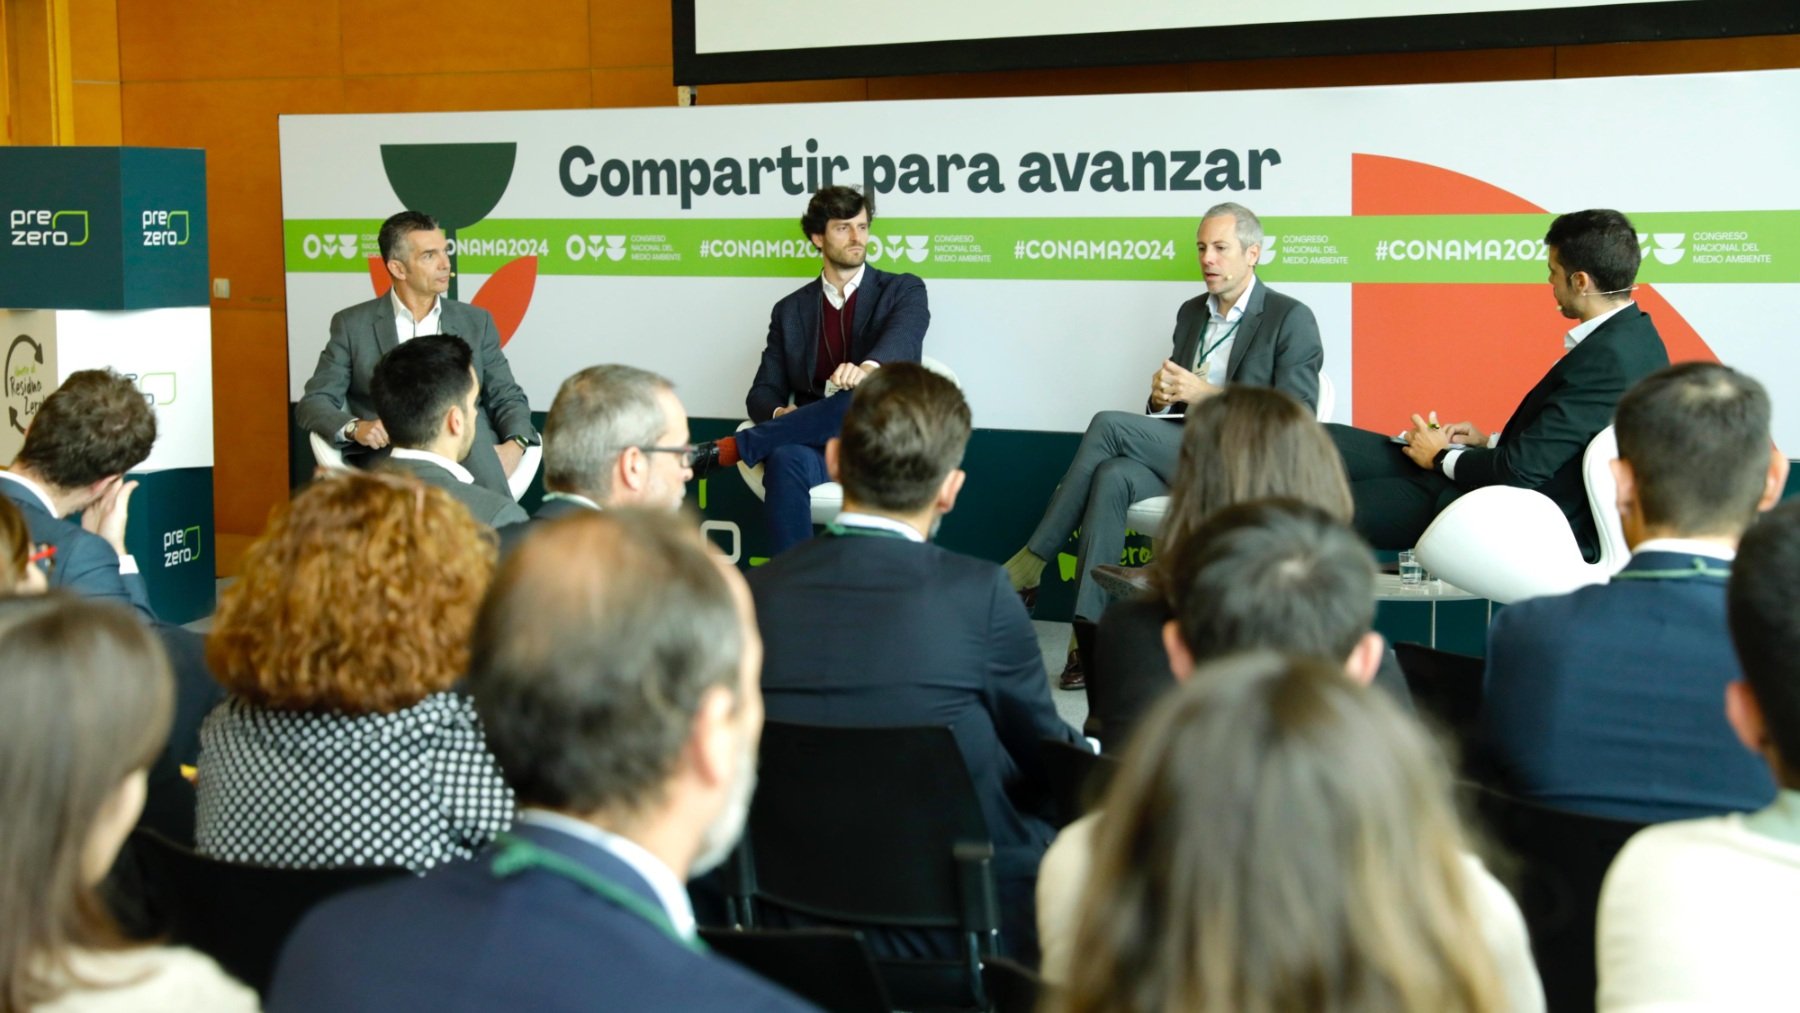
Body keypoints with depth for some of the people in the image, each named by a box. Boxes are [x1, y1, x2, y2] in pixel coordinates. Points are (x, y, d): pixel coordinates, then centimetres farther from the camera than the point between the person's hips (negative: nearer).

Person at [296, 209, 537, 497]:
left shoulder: (476, 321, 17)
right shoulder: (353, 324, 10)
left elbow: (508, 397, 15)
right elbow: (314, 402, 7)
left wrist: (515, 444, -8)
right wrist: (355, 428, -16)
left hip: (468, 452, 2)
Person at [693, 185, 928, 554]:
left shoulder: (903, 291, 9)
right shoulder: (790, 310, 17)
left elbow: (902, 339, -15)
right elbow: (763, 392, 12)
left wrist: (868, 368, -41)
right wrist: (779, 414, -16)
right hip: (815, 446, 2)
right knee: (785, 459, -36)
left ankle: (728, 449, -29)